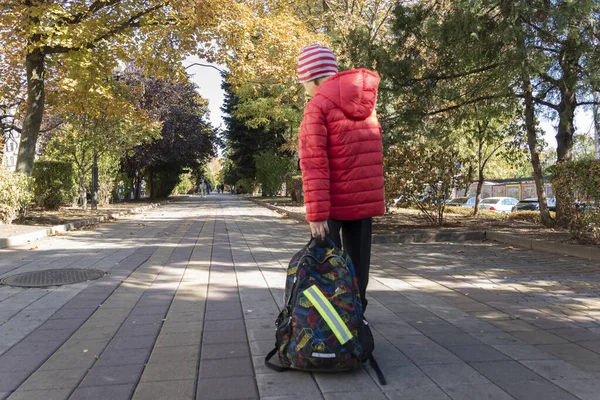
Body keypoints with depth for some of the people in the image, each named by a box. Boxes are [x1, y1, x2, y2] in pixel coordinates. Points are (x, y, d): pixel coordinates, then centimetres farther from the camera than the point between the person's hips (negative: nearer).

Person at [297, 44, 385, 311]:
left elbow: (314, 164, -17)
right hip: (366, 198, 6)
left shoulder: (317, 106, -11)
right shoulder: (366, 101, 9)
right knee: (358, 260, 14)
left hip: (334, 201, -5)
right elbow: (371, 154, 12)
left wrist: (316, 213, -19)